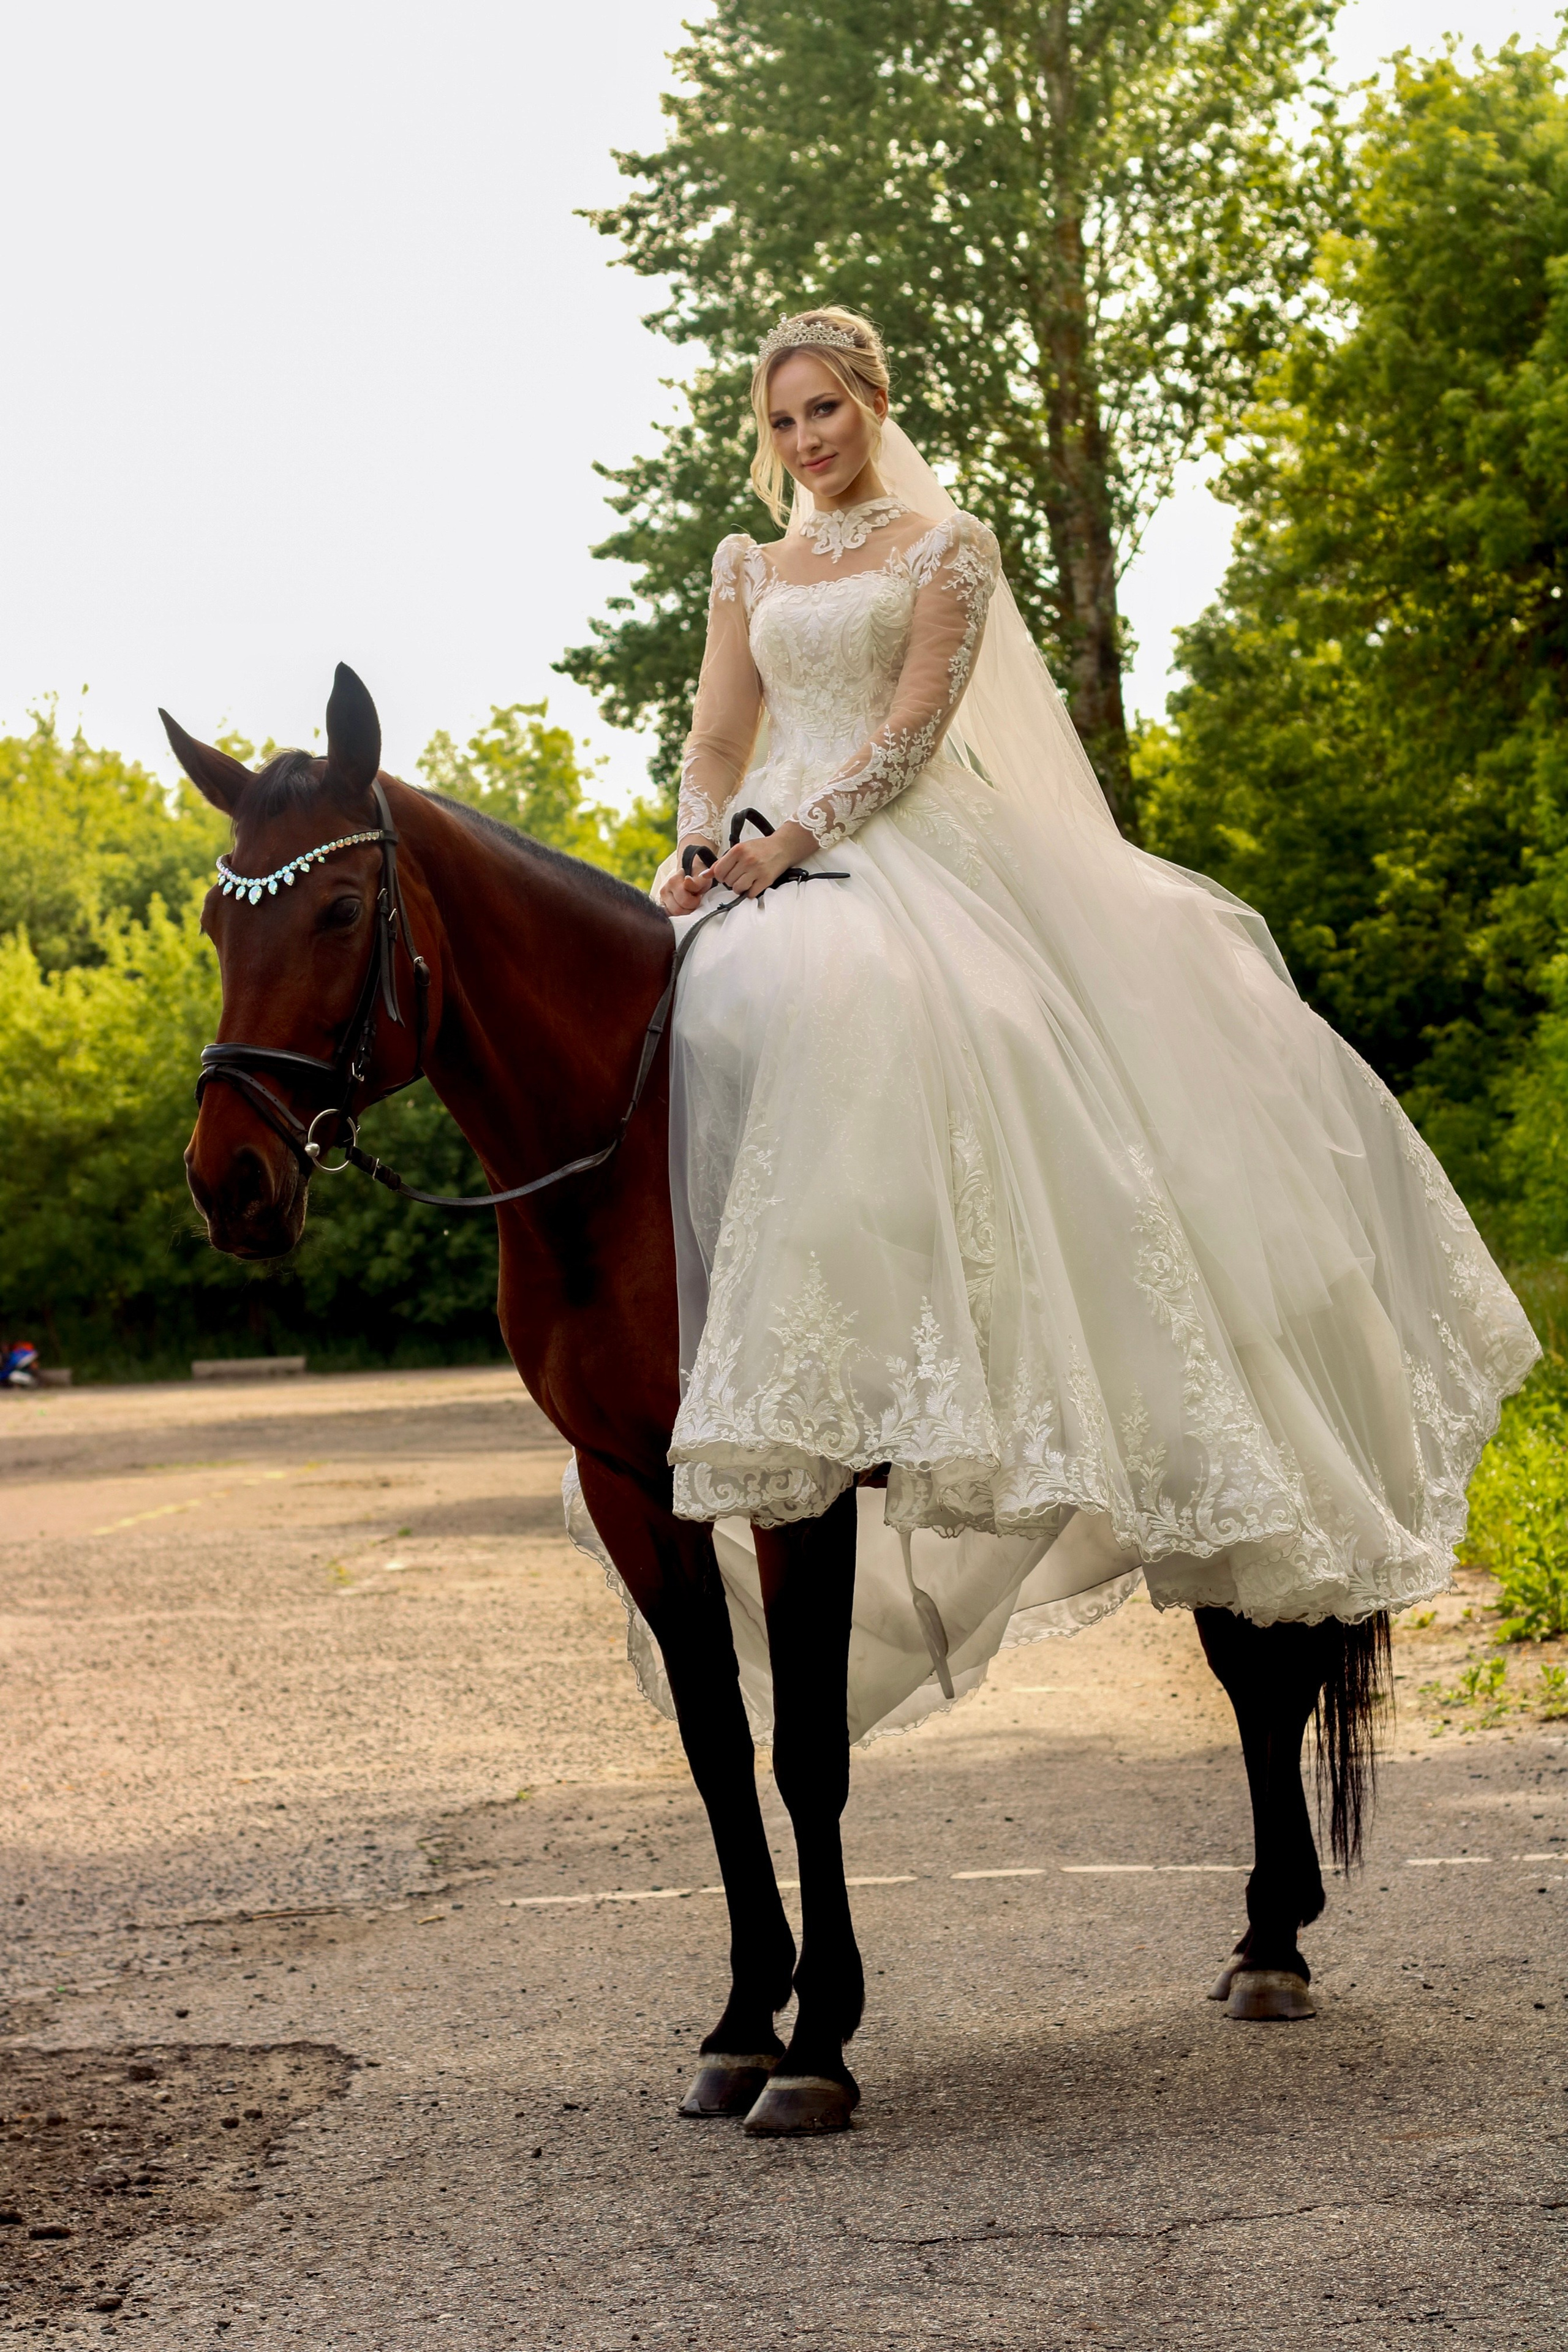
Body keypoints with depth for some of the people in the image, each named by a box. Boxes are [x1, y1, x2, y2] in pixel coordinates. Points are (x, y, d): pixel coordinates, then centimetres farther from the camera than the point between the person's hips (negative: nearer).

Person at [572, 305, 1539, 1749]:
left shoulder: (945, 545, 8)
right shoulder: (751, 567, 21)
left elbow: (910, 729, -4)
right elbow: (719, 739, 14)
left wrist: (796, 841, -17)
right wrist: (704, 841, -7)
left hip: (912, 845, -4)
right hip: (773, 861, 4)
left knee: (887, 1031, -31)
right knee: (741, 1026, -19)